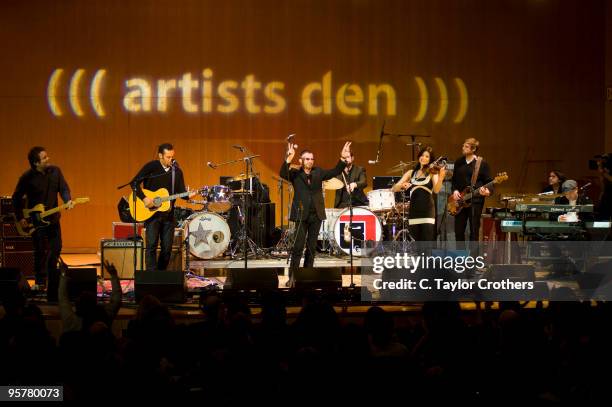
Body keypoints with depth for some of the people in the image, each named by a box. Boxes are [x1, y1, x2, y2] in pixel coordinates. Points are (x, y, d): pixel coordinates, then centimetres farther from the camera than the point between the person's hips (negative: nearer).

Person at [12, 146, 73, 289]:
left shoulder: (55, 171, -3)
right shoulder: (27, 177, -14)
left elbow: (64, 188, 1)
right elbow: (17, 198, -5)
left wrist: (67, 201, -20)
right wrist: (20, 218, -9)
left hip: (53, 218, 5)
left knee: (56, 249, 10)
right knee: (42, 251, -6)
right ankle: (41, 283, 5)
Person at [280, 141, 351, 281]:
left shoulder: (318, 172, 11)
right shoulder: (295, 173, 0)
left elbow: (335, 172, 4)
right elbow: (283, 174, -18)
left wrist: (342, 159, -12)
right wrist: (289, 159, -34)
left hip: (316, 215, 4)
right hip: (301, 215, -4)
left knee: (312, 247, 8)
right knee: (298, 246, -7)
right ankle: (293, 277, -4)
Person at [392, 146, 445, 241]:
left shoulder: (433, 173, 5)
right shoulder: (411, 173, 13)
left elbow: (436, 190, -12)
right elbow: (394, 189, 6)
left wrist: (440, 178, -31)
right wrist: (402, 185, -16)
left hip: (427, 211, -3)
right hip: (414, 212, 3)